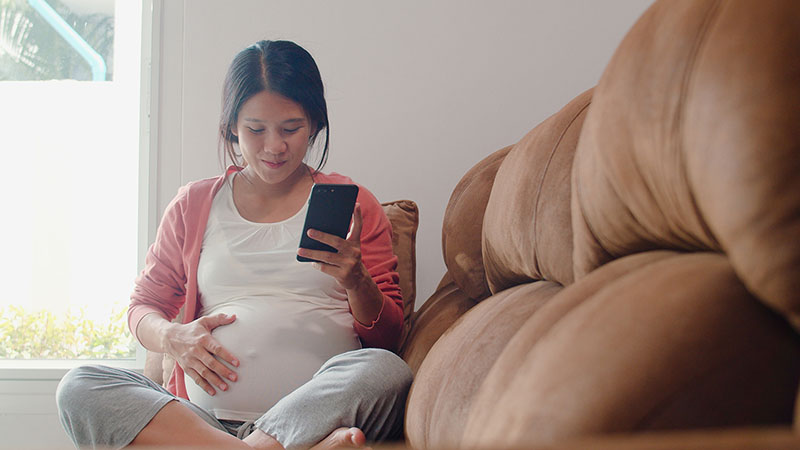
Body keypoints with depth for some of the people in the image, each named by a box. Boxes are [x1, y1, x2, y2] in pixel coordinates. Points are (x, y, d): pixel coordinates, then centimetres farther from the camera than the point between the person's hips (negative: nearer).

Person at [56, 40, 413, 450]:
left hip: (318, 413, -2)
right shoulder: (194, 205, 20)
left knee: (385, 369, -33)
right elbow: (143, 308, 21)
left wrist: (356, 283, -11)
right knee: (79, 388, -25)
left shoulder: (351, 204, 14)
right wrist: (171, 337, -3)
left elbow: (388, 335, 12)